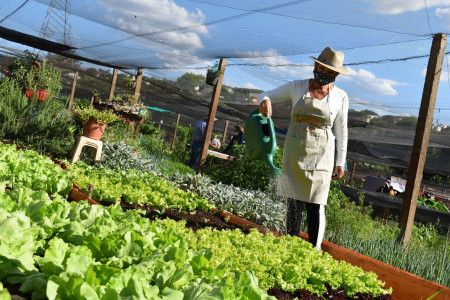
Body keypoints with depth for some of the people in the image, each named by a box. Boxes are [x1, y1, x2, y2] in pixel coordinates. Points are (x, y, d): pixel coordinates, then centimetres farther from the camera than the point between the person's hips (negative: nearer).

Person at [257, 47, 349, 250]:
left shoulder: (340, 97, 3)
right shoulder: (297, 87, 4)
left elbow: (341, 131, 8)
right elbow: (266, 95, 9)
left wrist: (341, 162, 5)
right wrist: (265, 101, -17)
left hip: (320, 156, -1)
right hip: (294, 154, 1)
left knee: (316, 204, -5)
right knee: (293, 202, 1)